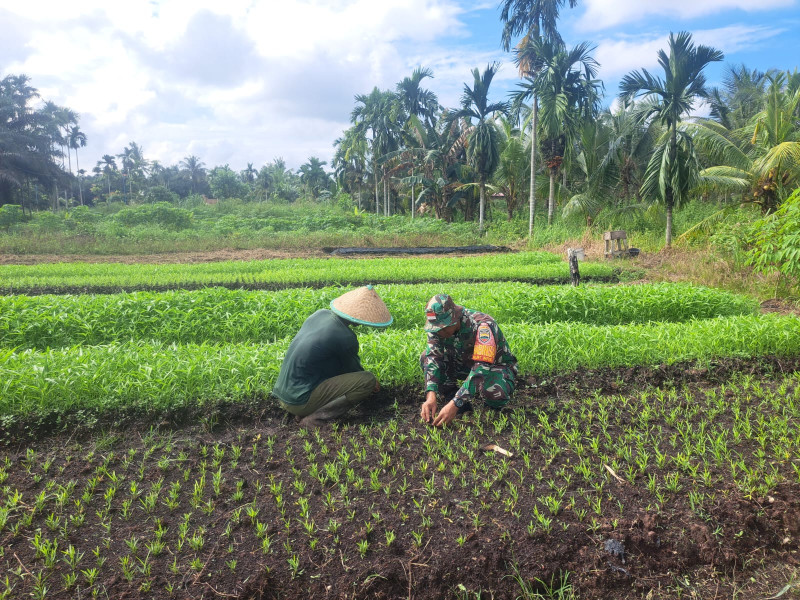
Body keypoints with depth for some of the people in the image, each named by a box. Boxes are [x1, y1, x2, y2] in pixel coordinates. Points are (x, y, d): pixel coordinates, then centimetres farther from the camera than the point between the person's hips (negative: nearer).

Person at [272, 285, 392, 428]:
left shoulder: (321, 313, 4)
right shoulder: (345, 338, -19)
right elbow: (353, 369, 1)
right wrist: (371, 382, 21)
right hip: (301, 401, -8)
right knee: (368, 380, -12)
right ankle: (314, 419, -10)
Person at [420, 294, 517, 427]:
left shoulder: (482, 326, -35)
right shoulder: (438, 326, -18)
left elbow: (482, 368, -42)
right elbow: (433, 357, -24)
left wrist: (454, 404, -48)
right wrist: (431, 395, -41)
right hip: (465, 363, 6)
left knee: (495, 393, -40)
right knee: (426, 358, -17)